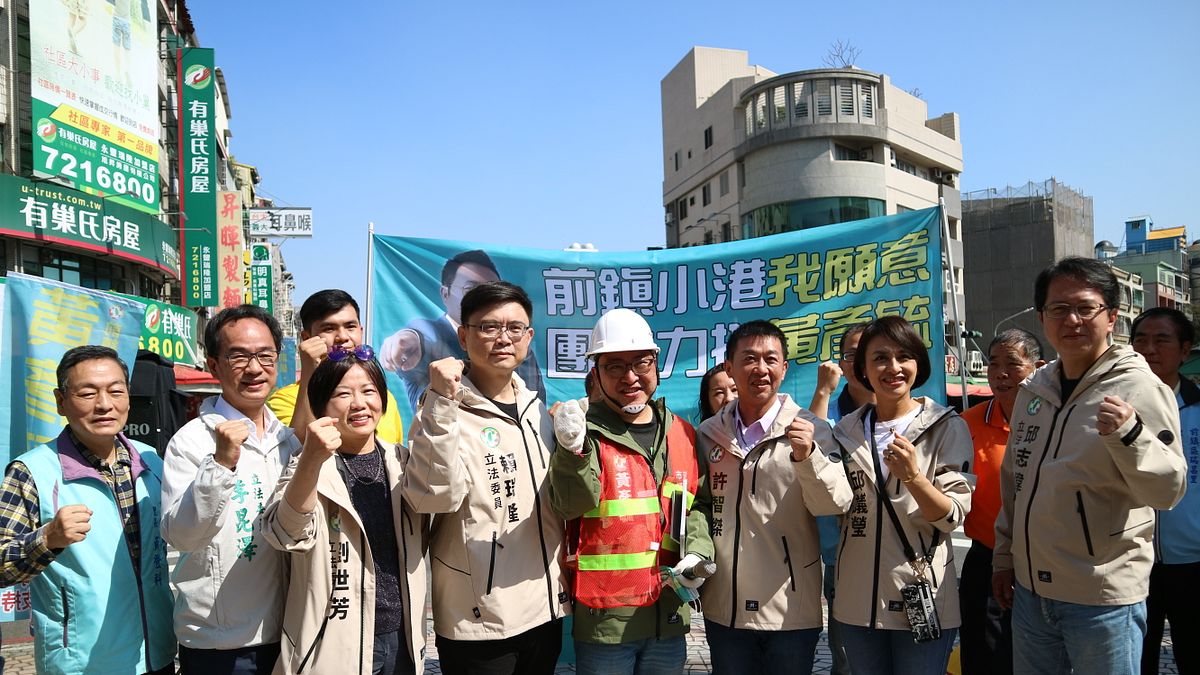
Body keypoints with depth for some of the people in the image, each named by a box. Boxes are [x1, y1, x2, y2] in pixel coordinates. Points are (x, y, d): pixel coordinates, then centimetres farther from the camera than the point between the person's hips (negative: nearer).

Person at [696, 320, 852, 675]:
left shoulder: (811, 430, -6)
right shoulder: (707, 434, 2)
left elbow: (835, 505, -16)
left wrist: (807, 456, -30)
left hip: (792, 608, -2)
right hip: (723, 608, 3)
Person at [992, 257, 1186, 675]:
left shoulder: (1138, 388, -11)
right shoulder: (1033, 390, 7)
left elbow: (1167, 491, -17)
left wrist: (1127, 434, -33)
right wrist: (1004, 556, 16)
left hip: (1103, 600, -5)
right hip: (1030, 590, 6)